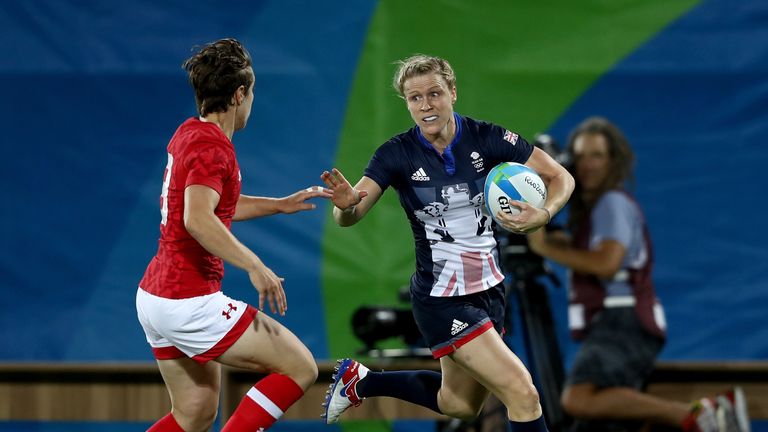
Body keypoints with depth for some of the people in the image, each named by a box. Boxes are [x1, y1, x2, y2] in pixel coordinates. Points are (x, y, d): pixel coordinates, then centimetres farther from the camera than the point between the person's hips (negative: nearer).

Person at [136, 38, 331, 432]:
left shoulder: (188, 134, 12)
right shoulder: (212, 147, -17)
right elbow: (197, 219, -33)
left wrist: (280, 205, 26)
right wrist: (253, 265, -37)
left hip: (154, 295, 10)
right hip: (189, 303, -10)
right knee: (300, 367, -4)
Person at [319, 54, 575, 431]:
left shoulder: (487, 138, -9)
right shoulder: (397, 155, -14)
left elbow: (561, 177, -4)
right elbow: (349, 217, -19)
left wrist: (544, 214, -24)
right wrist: (346, 205, -43)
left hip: (488, 288, 5)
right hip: (441, 299, -5)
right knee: (522, 394, -17)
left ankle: (360, 381, 41)